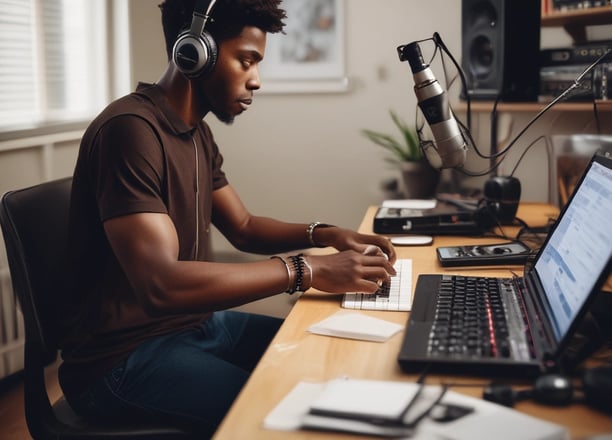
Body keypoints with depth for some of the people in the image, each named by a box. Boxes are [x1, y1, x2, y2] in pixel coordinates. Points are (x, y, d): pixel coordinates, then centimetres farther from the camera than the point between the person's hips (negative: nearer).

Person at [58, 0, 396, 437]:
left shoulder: (197, 134, 9)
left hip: (197, 322, 9)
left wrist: (324, 235, 0)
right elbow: (160, 284, -32)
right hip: (127, 357, -9)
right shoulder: (129, 129, -22)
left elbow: (243, 227, 18)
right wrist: (308, 269, -30)